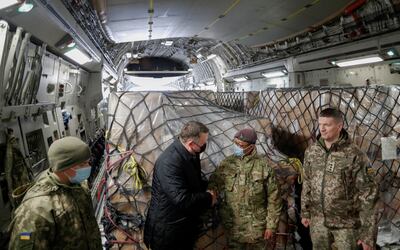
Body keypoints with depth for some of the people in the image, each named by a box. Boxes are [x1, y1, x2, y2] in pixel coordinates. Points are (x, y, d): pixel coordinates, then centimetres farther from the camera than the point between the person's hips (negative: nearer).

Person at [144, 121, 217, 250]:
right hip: (167, 229, -8)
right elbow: (182, 199, -32)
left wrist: (207, 187, -2)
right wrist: (208, 198, -18)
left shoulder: (190, 153, -3)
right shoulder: (169, 163, -30)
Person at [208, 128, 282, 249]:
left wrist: (271, 225, -4)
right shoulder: (226, 163, -3)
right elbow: (213, 185, 5)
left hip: (256, 227, -2)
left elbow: (273, 199, -6)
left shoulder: (264, 166, -11)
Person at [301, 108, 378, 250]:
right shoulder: (311, 152, -1)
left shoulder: (355, 155, -15)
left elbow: (367, 194, -13)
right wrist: (305, 212, 11)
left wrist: (368, 233, -13)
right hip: (318, 221, 4)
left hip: (346, 223, -4)